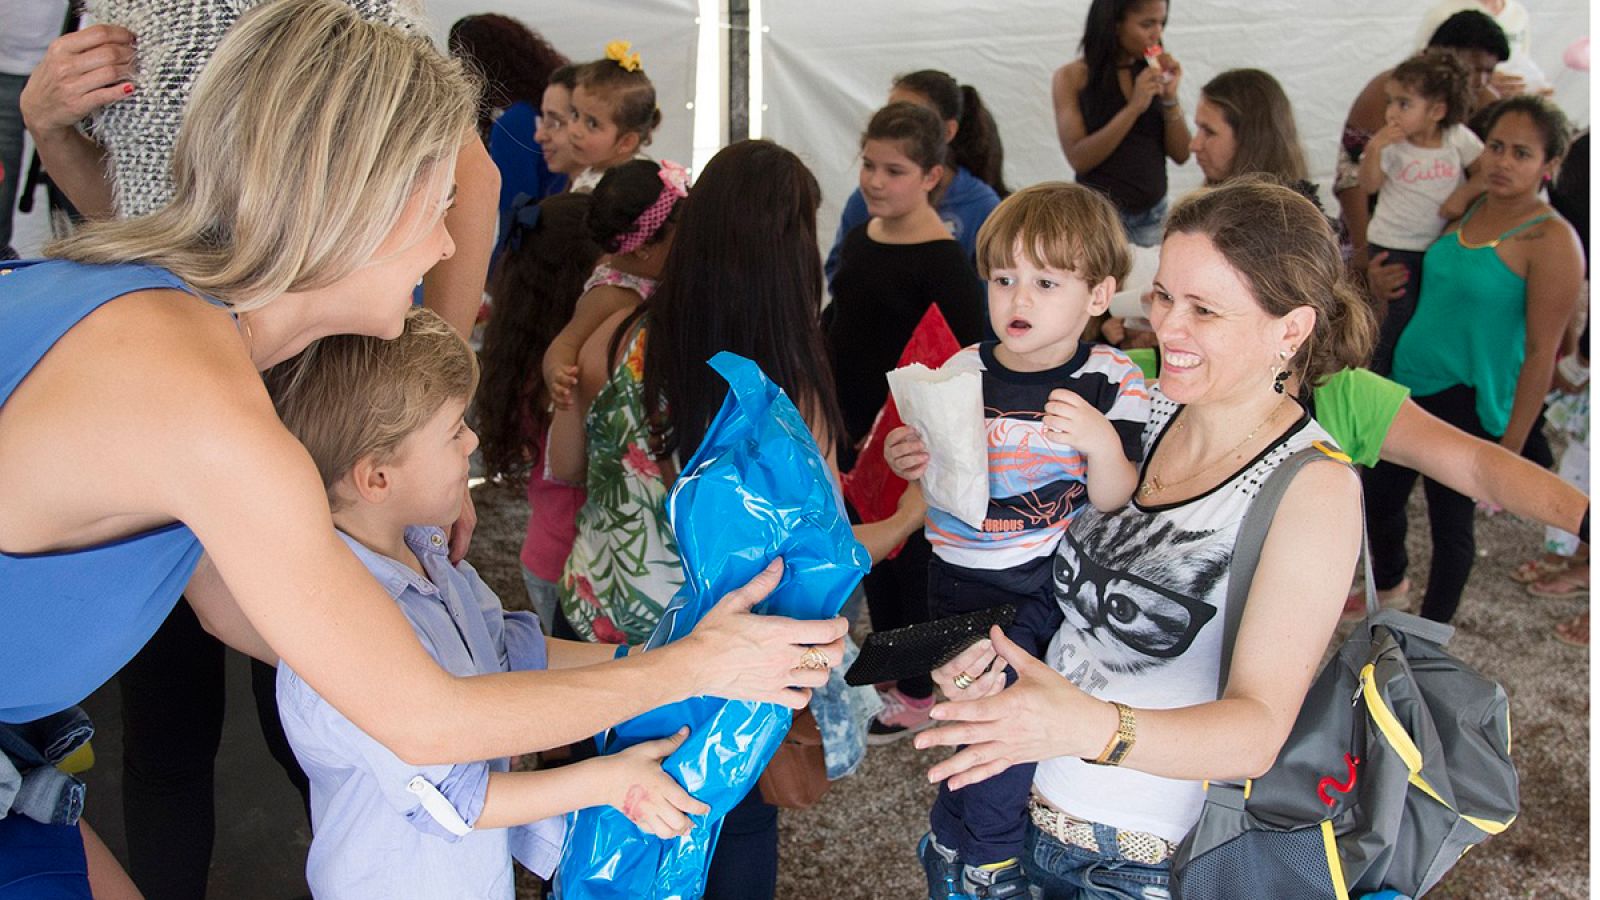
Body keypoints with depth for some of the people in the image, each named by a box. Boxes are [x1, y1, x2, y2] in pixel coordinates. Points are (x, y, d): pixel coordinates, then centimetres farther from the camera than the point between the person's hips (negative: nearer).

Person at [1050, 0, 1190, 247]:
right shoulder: (1072, 78, -5)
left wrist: (1170, 98, -11)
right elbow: (1079, 159, -14)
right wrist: (1134, 108, -20)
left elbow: (1181, 155, 3)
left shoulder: (1154, 75, 5)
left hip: (1154, 216, 4)